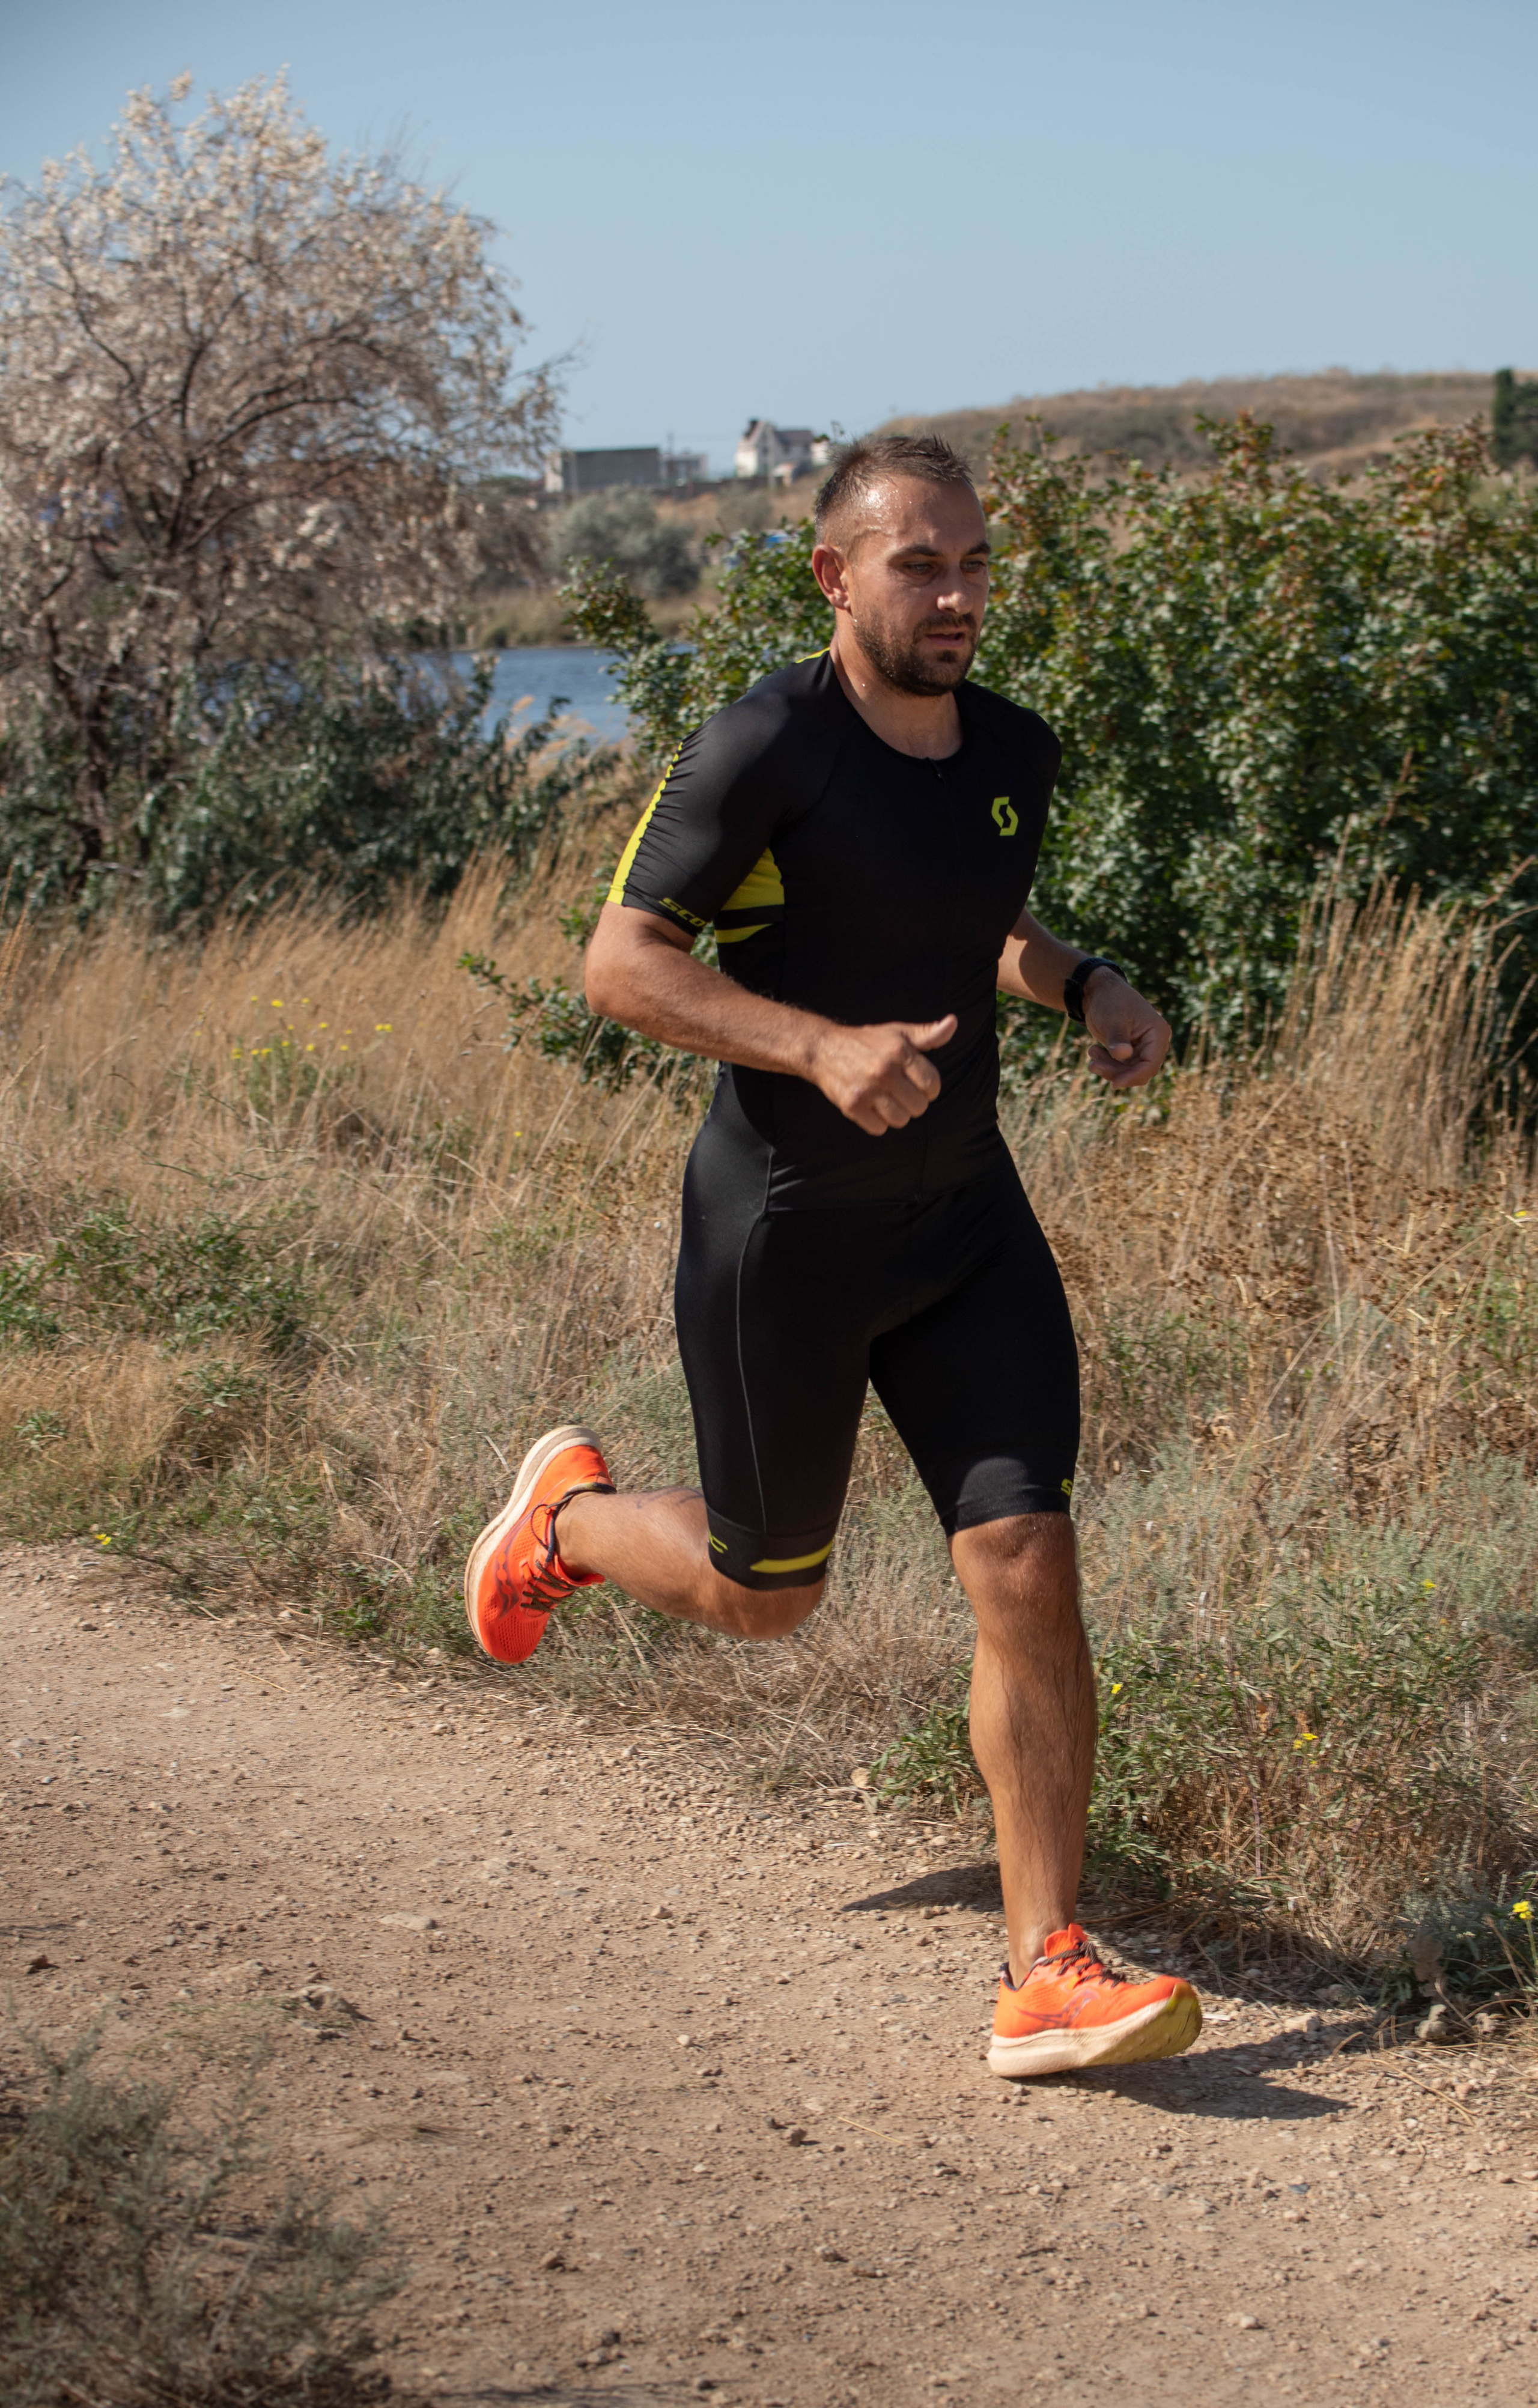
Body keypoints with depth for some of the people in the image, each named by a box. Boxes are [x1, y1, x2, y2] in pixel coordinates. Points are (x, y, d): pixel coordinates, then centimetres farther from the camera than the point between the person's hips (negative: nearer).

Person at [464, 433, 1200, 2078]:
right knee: (763, 1592, 12)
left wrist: (1083, 988, 2)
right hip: (782, 1236, -5)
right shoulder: (763, 749, -18)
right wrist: (818, 1045, -32)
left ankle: (1047, 1976, -3)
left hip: (965, 1222, 5)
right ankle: (568, 1517, 45)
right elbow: (620, 964, -19)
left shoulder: (1015, 754, 3)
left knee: (1028, 1570, -8)